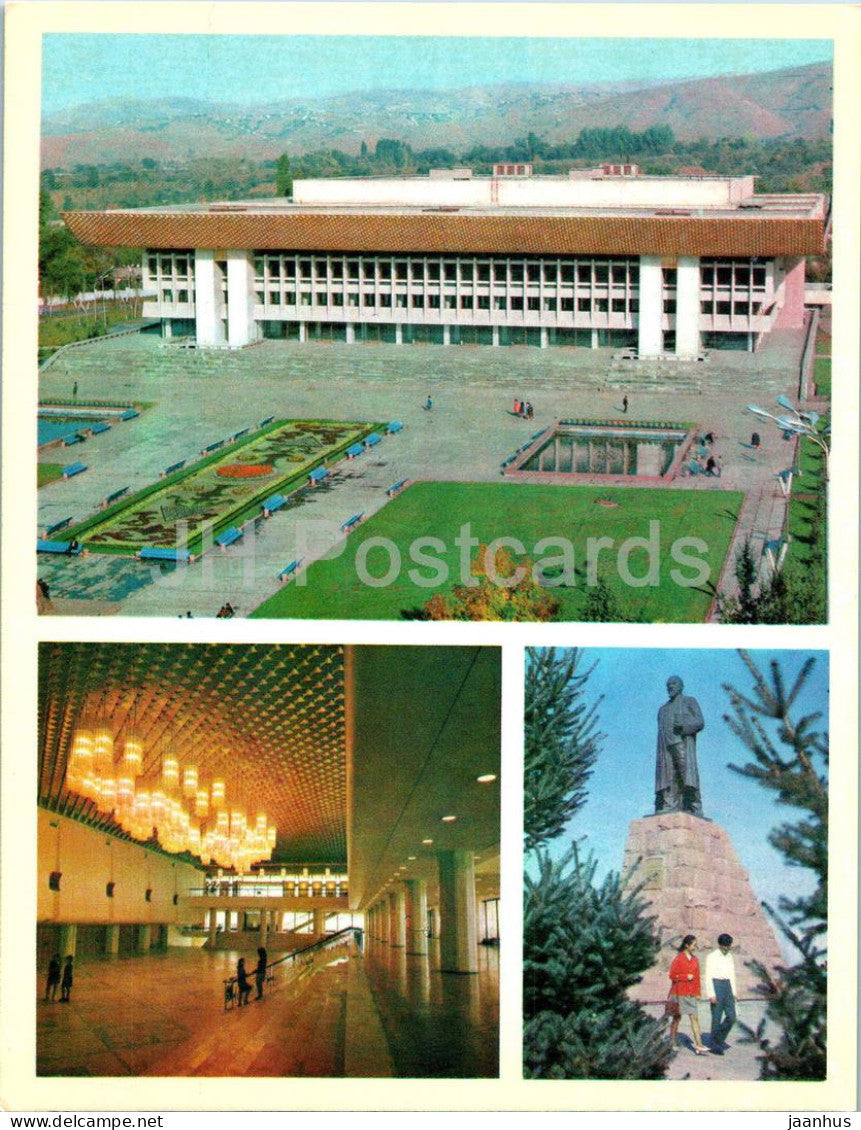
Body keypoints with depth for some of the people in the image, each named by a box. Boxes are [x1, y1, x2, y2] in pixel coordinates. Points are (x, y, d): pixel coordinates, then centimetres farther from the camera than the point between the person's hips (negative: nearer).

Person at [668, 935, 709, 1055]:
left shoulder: (695, 960, 10)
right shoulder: (678, 959, -8)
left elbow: (697, 978, 14)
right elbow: (672, 975, -11)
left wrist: (697, 993, 9)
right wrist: (686, 977, -14)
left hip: (691, 994, 5)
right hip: (679, 994, -4)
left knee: (695, 1017, -4)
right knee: (677, 1018, 6)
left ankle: (698, 1045, -9)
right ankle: (672, 1043, 20)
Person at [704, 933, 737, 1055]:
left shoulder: (730, 957, 13)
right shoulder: (712, 957, -7)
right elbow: (708, 976, -10)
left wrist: (733, 992, 14)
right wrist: (711, 995, -15)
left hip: (727, 986, 6)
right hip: (716, 986, -6)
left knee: (731, 1017, 1)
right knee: (717, 1017, -4)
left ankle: (720, 1039, 21)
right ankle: (714, 1045, 6)